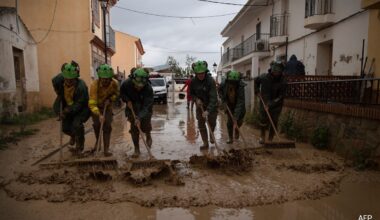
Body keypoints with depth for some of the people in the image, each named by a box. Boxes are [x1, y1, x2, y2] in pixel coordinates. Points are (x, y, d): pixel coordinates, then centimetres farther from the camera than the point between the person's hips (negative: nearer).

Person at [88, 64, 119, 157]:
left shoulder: (115, 83, -23)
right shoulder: (94, 85, -33)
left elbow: (116, 94, -1)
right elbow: (92, 103, -38)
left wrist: (110, 100, -22)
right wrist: (99, 115, -51)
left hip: (107, 106, 1)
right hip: (96, 107, -1)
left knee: (107, 126, -7)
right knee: (97, 124, -1)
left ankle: (106, 149, -1)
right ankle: (97, 141, 31)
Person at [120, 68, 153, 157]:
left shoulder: (149, 88, -33)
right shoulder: (127, 84, -25)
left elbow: (146, 106, -35)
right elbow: (122, 93, -2)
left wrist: (139, 118, -45)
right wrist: (127, 100, -20)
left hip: (144, 109, -2)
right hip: (132, 107, 2)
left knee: (145, 126, -7)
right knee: (134, 128, -3)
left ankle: (148, 137, 31)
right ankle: (136, 149, 10)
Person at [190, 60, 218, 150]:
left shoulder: (210, 80, -27)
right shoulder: (193, 81, -13)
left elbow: (213, 97, -32)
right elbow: (191, 93, 3)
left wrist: (208, 110, -40)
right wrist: (196, 99, -18)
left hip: (211, 105, -3)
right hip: (200, 105, 3)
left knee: (212, 123, 11)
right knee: (201, 124, 2)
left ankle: (211, 135, 43)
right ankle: (205, 143, 13)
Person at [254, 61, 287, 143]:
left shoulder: (282, 82, -17)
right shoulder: (264, 77, -10)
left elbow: (280, 97, -18)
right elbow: (256, 80, 13)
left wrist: (270, 105, -26)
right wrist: (257, 91, 4)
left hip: (276, 105, -1)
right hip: (264, 102, 1)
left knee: (274, 123, 1)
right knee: (263, 121, 3)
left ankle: (270, 139, 17)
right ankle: (262, 136, 26)